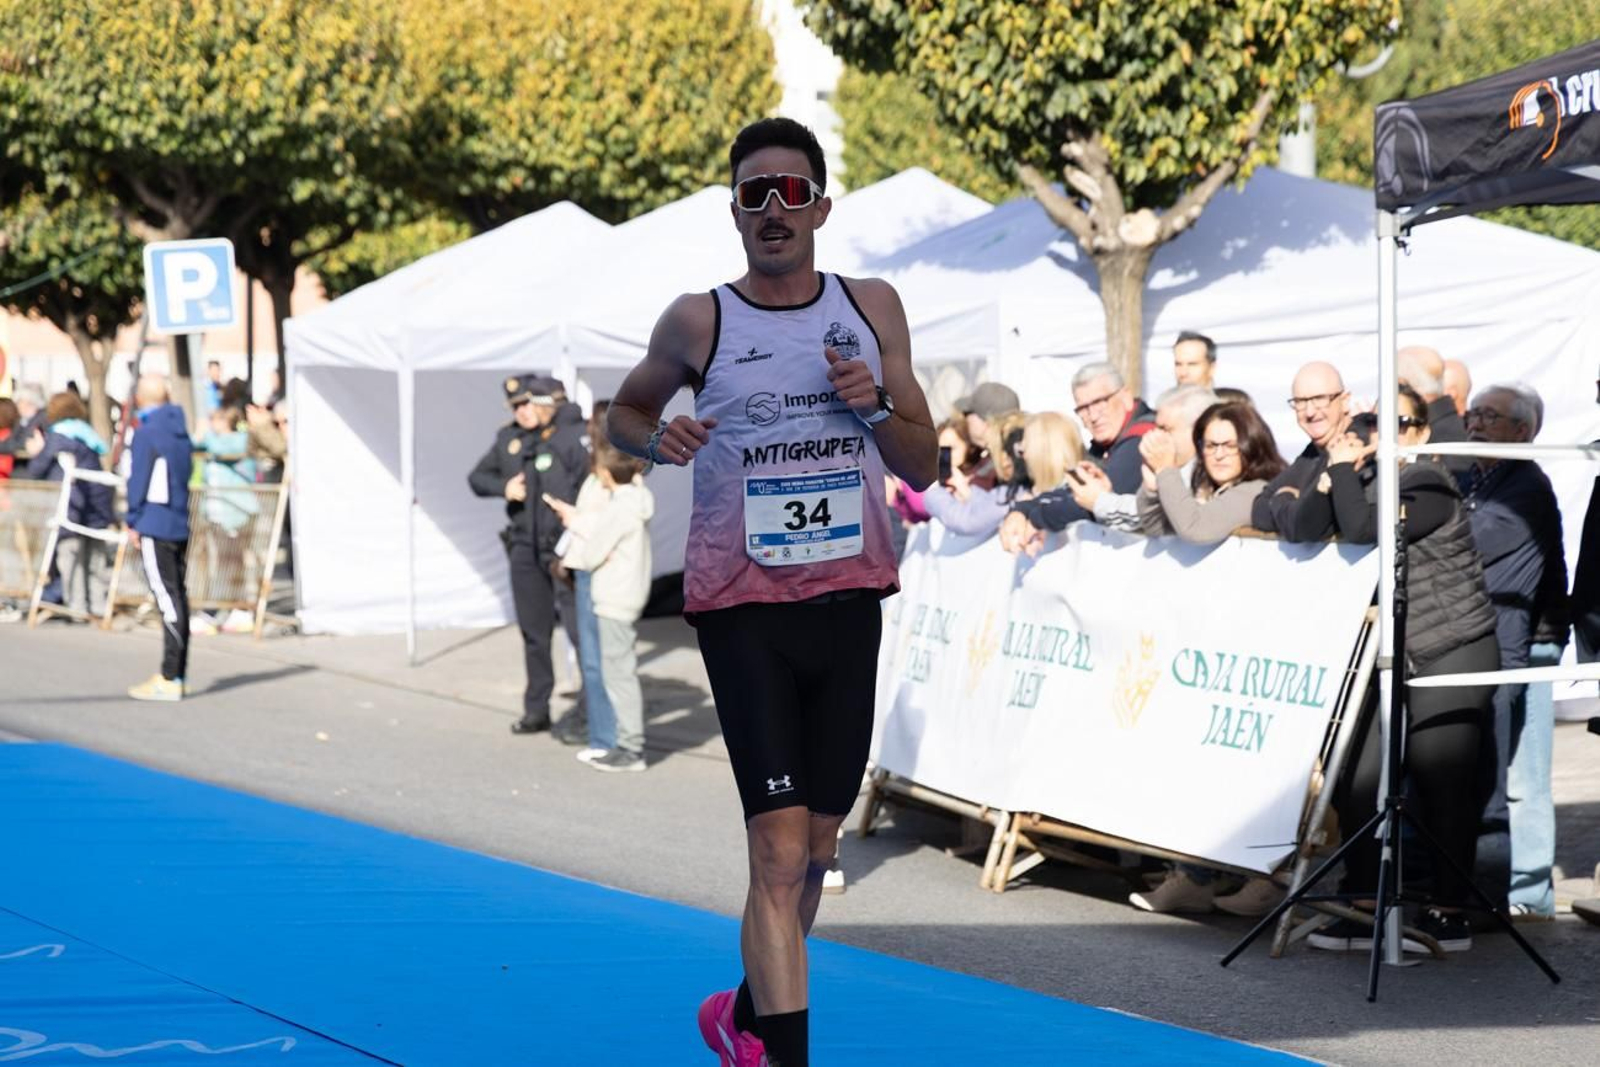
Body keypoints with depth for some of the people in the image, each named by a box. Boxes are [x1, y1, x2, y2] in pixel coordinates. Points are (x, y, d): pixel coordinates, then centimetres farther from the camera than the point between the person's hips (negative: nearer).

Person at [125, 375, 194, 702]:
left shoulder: (146, 433, -11)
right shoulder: (180, 432, 13)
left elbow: (138, 481, -12)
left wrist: (133, 523, -5)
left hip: (154, 526, -8)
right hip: (180, 525, 8)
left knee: (167, 598, -9)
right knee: (177, 597, 11)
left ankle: (170, 679, -10)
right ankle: (176, 673, 17)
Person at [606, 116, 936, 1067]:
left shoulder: (873, 308, 5)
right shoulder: (698, 322, -2)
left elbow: (925, 466, 8)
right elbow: (626, 410, 15)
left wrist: (876, 406, -12)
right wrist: (658, 438, -7)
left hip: (849, 600, 4)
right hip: (744, 604, -4)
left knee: (815, 848, 14)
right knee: (781, 853, -14)